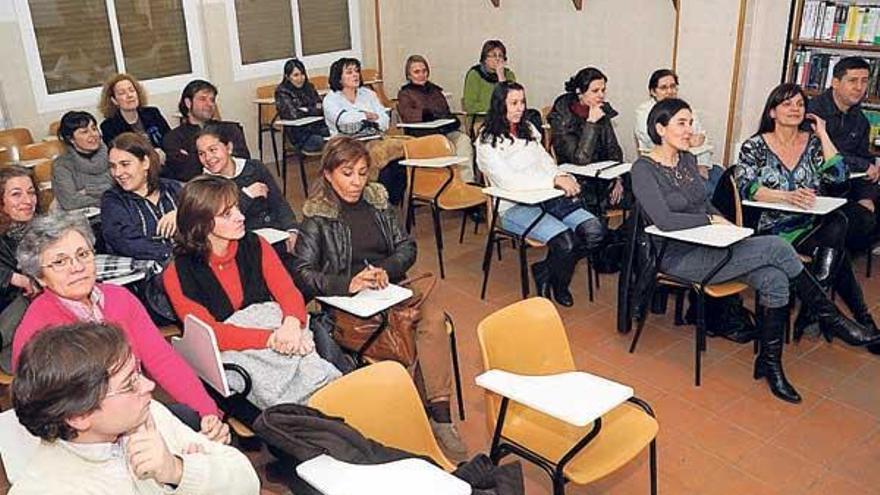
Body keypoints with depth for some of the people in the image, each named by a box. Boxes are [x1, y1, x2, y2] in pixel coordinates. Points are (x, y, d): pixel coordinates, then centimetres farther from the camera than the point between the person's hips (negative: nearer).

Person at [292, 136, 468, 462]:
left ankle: (440, 415, -28)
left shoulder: (378, 200, 16)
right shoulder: (317, 216, 2)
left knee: (433, 318, -29)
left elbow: (407, 246, 14)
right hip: (347, 301, -4)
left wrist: (386, 270, -8)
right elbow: (302, 273, -7)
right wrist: (348, 284, -23)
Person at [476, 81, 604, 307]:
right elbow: (508, 181, -15)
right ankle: (553, 281, 5)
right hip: (514, 207, -7)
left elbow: (547, 162, 18)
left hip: (546, 197, 7)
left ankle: (545, 271, 7)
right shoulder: (487, 142, -4)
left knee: (594, 231, -17)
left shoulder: (529, 130, 19)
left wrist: (562, 178, -7)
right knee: (565, 241, -29)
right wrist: (554, 180, -20)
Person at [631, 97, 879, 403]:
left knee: (774, 279, -18)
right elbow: (664, 220, -23)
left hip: (706, 247, 8)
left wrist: (722, 223, 1)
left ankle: (770, 363, -5)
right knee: (776, 247, -20)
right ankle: (830, 317, -1)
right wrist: (712, 220, -12)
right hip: (678, 258, -8)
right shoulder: (644, 169, -13)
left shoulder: (687, 159, 12)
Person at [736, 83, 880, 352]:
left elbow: (837, 175, -5)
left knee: (837, 223, -31)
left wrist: (823, 134, -1)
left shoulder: (813, 142, 11)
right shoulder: (755, 146, 1)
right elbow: (746, 187, -15)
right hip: (775, 229, -3)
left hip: (814, 226, 4)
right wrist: (787, 196, -30)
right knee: (836, 252, -26)